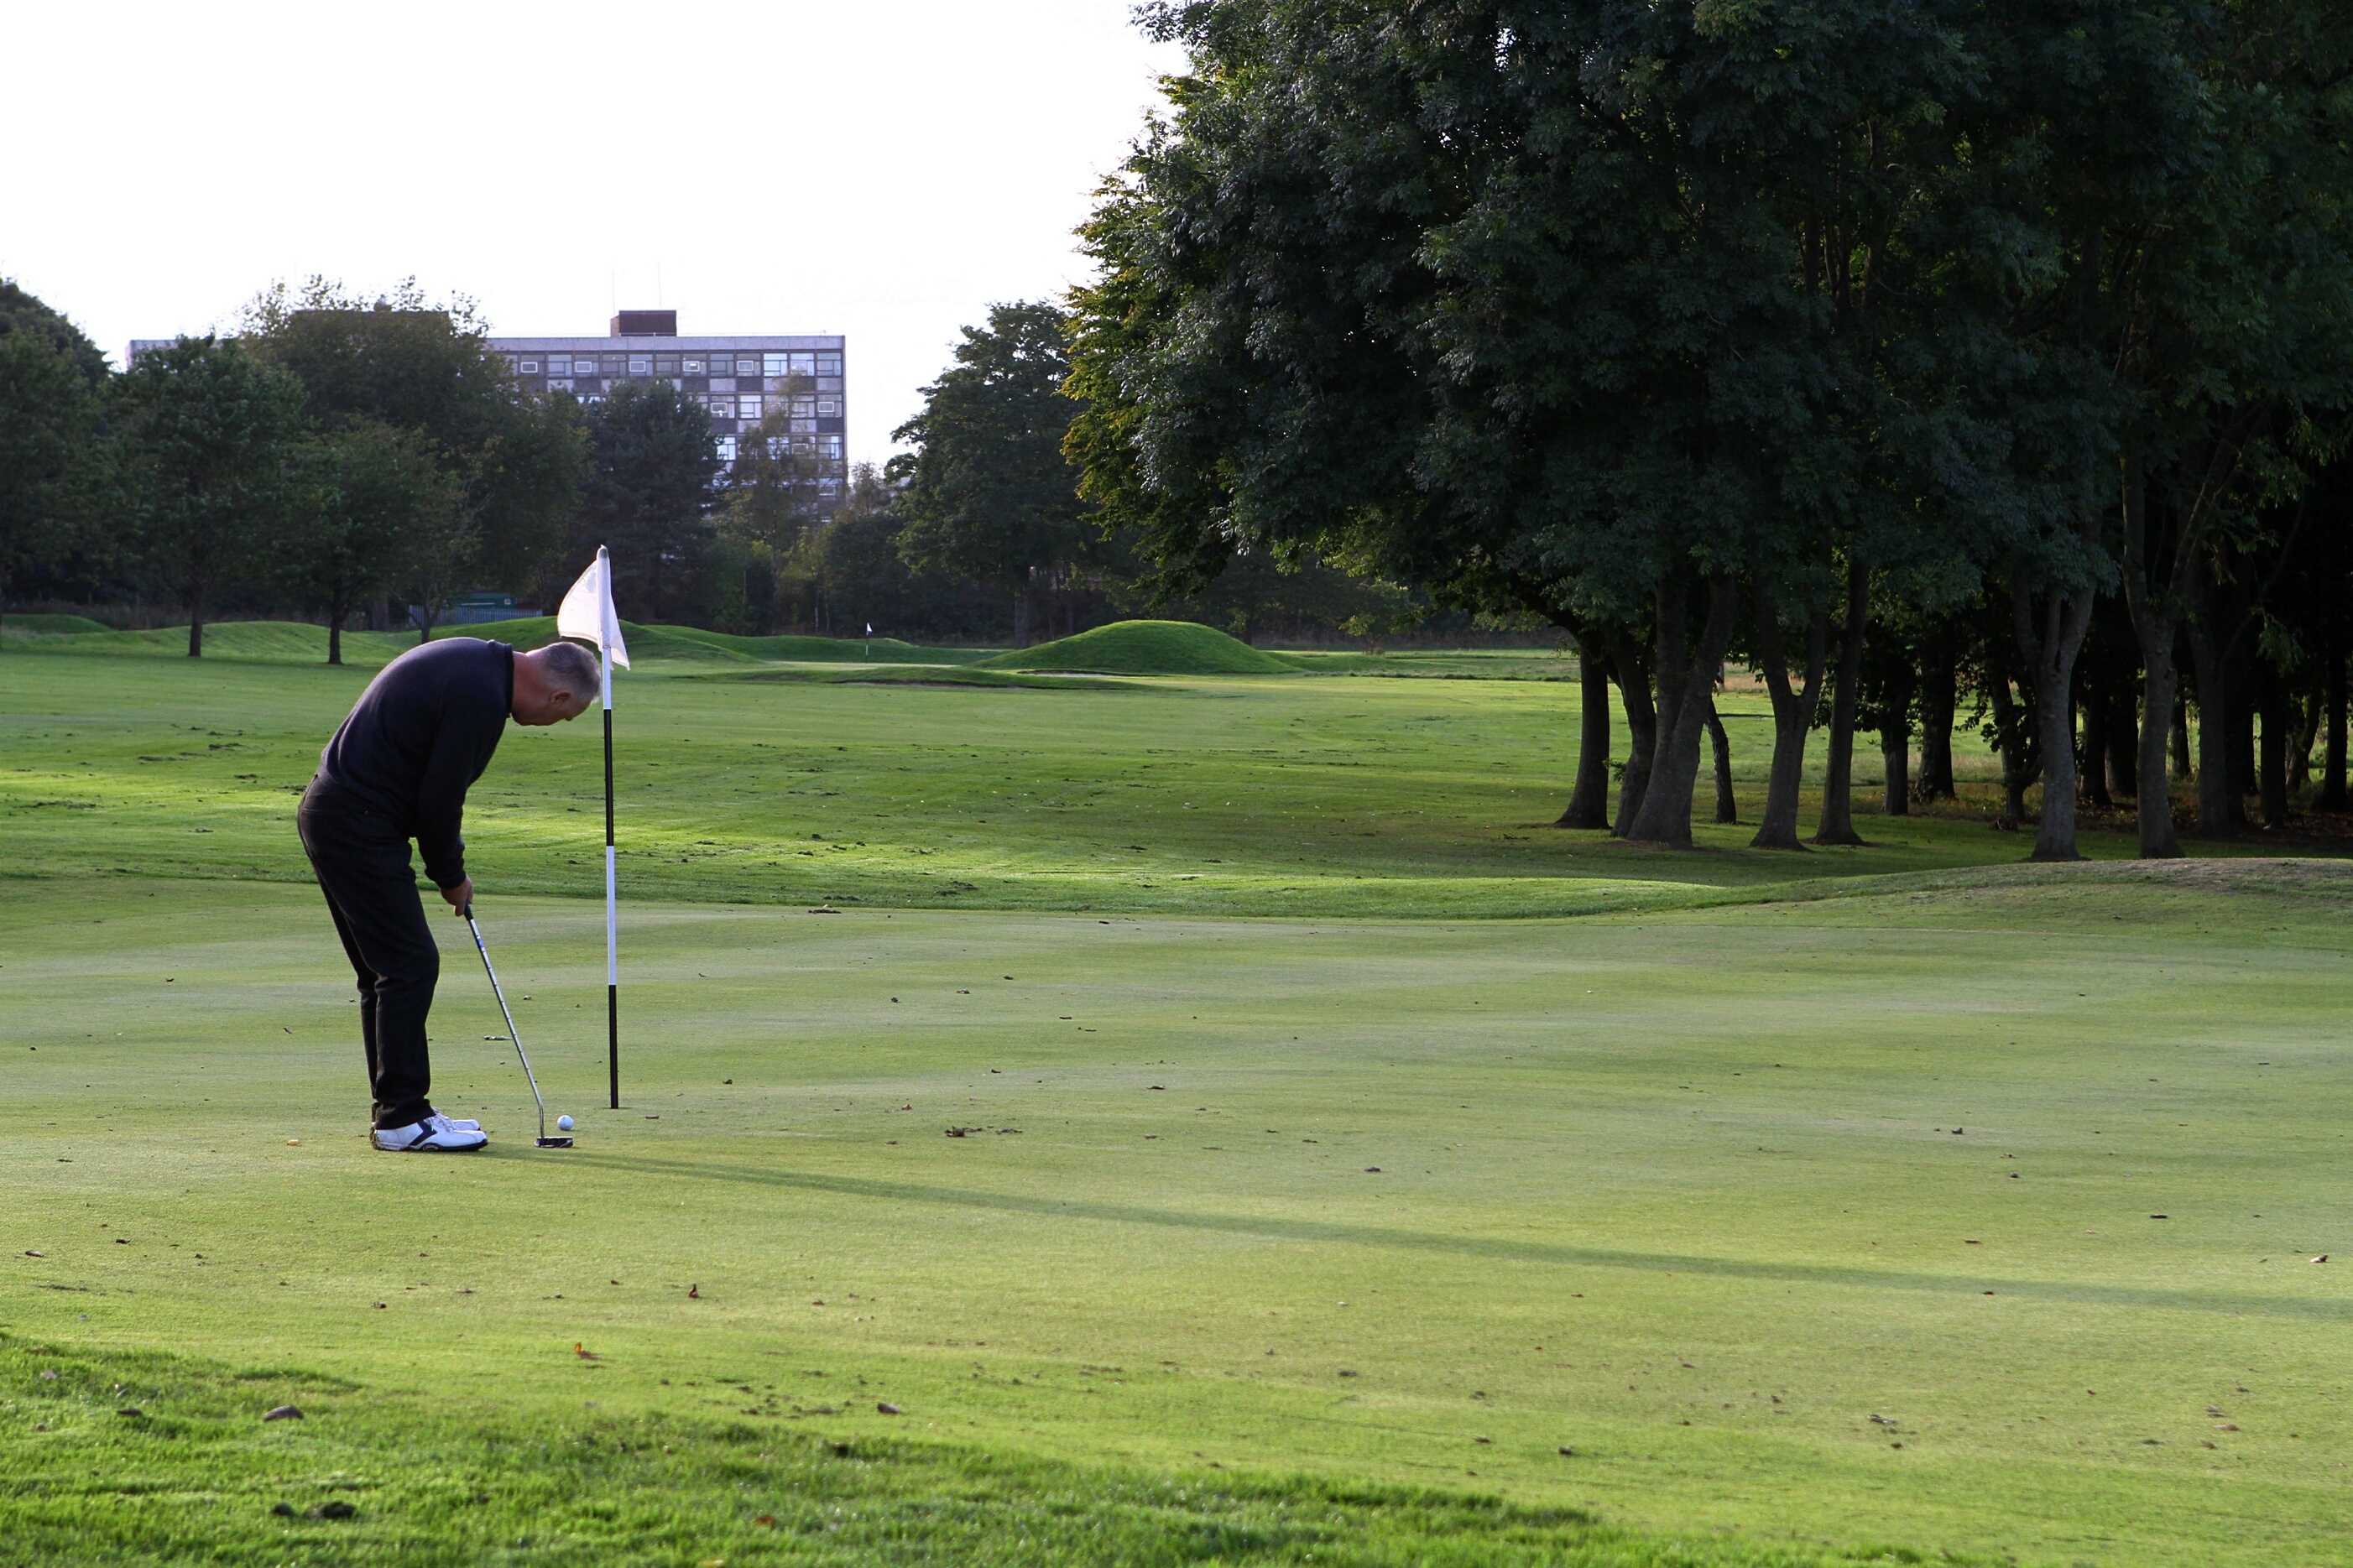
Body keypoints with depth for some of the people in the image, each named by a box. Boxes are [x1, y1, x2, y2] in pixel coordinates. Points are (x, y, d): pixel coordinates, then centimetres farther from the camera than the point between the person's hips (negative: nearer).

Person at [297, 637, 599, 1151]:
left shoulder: (478, 661, 13)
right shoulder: (482, 697, -19)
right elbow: (439, 799, -16)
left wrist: (449, 864, 14)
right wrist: (451, 876, 0)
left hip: (330, 815, 11)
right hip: (358, 826, -11)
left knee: (385, 970, 14)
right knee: (411, 965, -8)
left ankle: (397, 1109, 18)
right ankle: (402, 1118, -5)